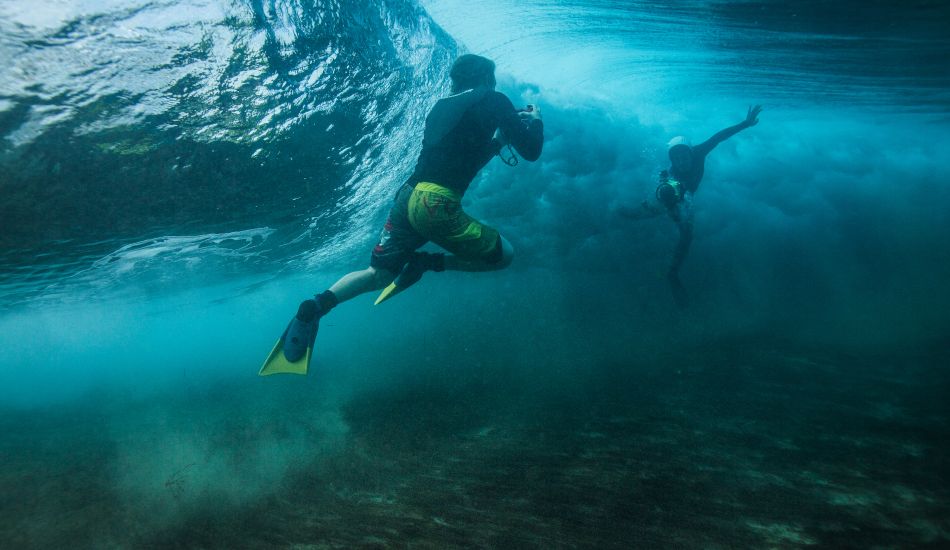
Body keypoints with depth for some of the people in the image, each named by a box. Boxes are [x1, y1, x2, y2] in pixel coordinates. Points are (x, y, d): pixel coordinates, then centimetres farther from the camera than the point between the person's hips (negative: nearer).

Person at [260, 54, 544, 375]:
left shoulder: (442, 107, 26)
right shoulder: (495, 102, 4)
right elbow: (530, 151, 3)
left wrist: (499, 138, 40)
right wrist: (534, 120, 23)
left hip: (407, 197, 7)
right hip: (437, 206, -7)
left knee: (378, 275, 18)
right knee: (503, 254, 12)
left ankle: (317, 305, -8)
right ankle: (428, 263, -3)